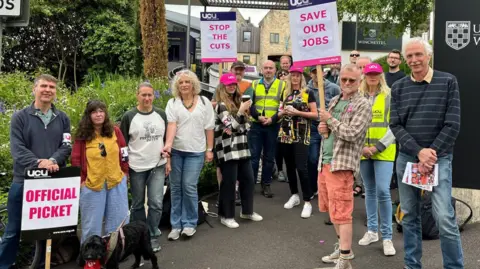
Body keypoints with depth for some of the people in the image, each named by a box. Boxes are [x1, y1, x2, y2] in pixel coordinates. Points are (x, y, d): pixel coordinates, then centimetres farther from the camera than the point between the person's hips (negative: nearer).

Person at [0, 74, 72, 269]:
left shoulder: (63, 119, 8)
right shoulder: (20, 117, 1)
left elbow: (66, 146, 0)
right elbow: (17, 148, -9)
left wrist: (53, 161, -20)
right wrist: (38, 162, -24)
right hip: (24, 181, -2)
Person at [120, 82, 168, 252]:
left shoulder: (161, 115, 3)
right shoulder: (129, 116, -5)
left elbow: (167, 139, 11)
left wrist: (168, 162, 8)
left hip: (158, 166, 2)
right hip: (136, 168, -1)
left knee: (156, 203, -2)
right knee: (137, 204, 11)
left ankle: (153, 236, 14)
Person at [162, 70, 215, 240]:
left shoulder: (204, 102, 3)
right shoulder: (172, 103, 2)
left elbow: (209, 128, 4)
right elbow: (171, 125, -11)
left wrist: (209, 149, 2)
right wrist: (168, 145, -25)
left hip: (195, 151, -1)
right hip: (176, 151, 1)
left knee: (189, 186, -4)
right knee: (175, 187, 7)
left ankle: (190, 223, 11)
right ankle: (176, 225, 18)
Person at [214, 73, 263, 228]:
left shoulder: (238, 101, 15)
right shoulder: (221, 105, -9)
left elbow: (247, 125, 13)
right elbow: (231, 126, -17)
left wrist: (236, 129, -5)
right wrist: (241, 112, -24)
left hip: (242, 147, 8)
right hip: (228, 150, -8)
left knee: (248, 179, 12)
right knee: (229, 182, -1)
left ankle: (247, 211, 27)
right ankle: (226, 216, 11)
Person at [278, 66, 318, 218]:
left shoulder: (308, 93, -1)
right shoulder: (285, 93, 12)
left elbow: (315, 114, -5)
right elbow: (279, 113, 18)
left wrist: (298, 112, -16)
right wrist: (283, 112, -5)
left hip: (301, 136, -5)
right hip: (285, 134, 5)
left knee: (301, 168, -11)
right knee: (290, 166, 11)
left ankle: (307, 202, -4)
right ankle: (294, 195, 26)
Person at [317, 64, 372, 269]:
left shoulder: (363, 105, -8)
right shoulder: (334, 101, 15)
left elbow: (351, 134, -19)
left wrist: (330, 120, -10)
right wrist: (322, 127, 1)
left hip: (342, 163, -8)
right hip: (325, 161, 8)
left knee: (341, 212, -7)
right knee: (332, 209, 18)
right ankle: (343, 247, 33)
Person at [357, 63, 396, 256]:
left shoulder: (390, 96, -2)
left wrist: (377, 147, -14)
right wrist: (361, 147, -7)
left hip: (384, 151, -3)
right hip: (363, 152, 3)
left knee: (383, 191, -11)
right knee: (369, 191, 12)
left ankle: (387, 237, 1)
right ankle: (372, 231, 24)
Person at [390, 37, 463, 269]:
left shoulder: (448, 82, -1)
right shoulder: (398, 87, 6)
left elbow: (453, 124, -6)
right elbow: (395, 125, 0)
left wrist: (431, 154, -12)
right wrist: (419, 152, -12)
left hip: (438, 158, -3)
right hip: (407, 158, 3)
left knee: (444, 218, -10)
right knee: (409, 215, 10)